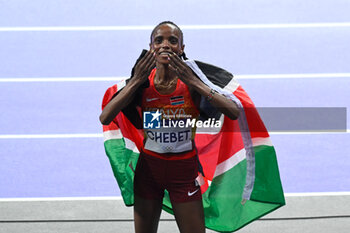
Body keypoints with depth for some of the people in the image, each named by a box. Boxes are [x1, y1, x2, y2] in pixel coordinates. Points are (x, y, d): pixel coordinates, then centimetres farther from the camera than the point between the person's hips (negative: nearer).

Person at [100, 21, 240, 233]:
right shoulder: (143, 83, -8)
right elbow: (105, 118, -20)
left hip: (184, 168, -1)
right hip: (149, 166, 1)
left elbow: (234, 113, -25)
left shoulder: (191, 82, -12)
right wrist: (136, 81, -26)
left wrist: (193, 82, -30)